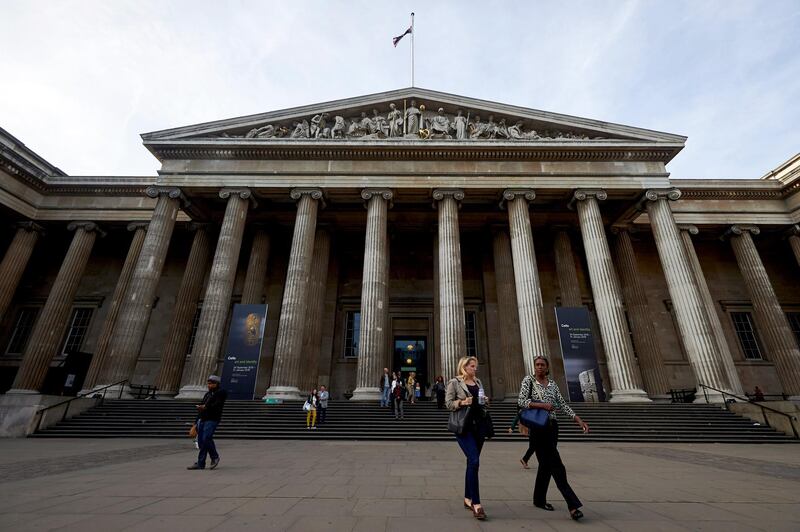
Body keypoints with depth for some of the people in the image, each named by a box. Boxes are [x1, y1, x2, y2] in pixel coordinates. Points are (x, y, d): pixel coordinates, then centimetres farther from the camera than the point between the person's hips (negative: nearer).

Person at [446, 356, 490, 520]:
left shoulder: (478, 382, 13)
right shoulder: (454, 382, -5)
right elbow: (448, 403, -8)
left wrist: (485, 402, 0)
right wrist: (462, 402, -22)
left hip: (479, 424, 6)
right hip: (464, 426, -6)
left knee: (472, 462, 13)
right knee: (474, 461, -15)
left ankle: (468, 499, 26)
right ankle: (476, 504, -7)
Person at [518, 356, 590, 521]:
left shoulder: (552, 384, 11)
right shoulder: (529, 380, -5)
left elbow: (562, 404, 10)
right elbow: (521, 401, -14)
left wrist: (579, 420, 1)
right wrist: (542, 405, -21)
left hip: (552, 427, 6)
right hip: (537, 428, -6)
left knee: (546, 464, 13)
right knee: (556, 465, -9)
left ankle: (539, 499, 27)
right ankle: (572, 504, -3)